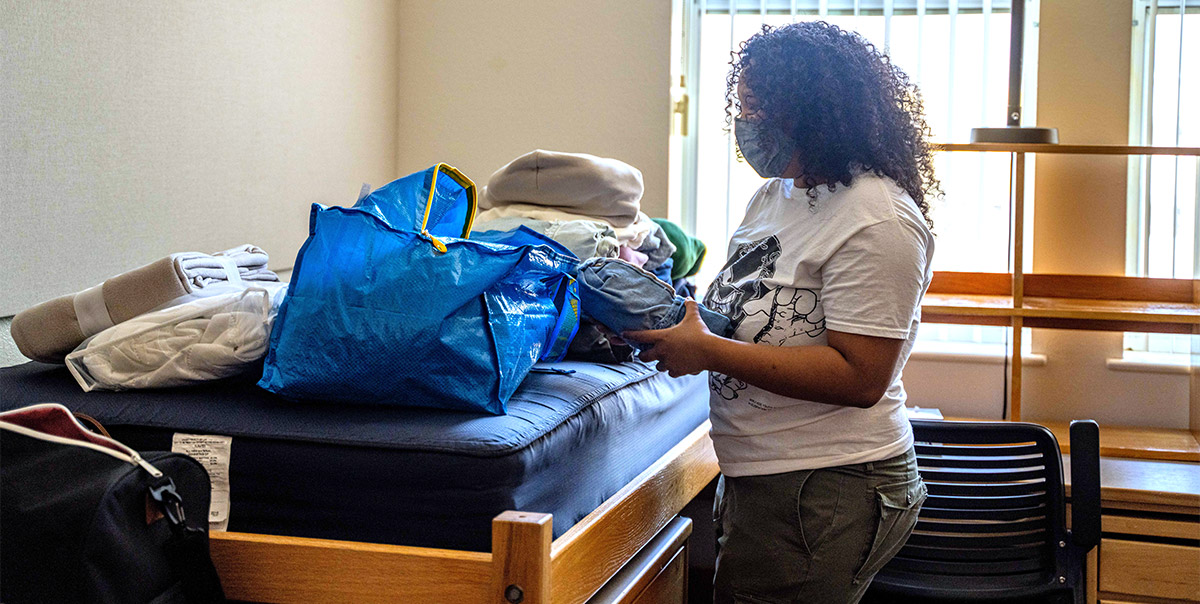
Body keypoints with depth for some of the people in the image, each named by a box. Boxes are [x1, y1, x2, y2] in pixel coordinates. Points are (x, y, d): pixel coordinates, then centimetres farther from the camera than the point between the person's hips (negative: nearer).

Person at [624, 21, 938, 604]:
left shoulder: (877, 222, -18)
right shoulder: (774, 194, 11)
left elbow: (859, 377, -23)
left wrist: (706, 351, -22)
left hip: (826, 495, -9)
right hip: (753, 477, 9)